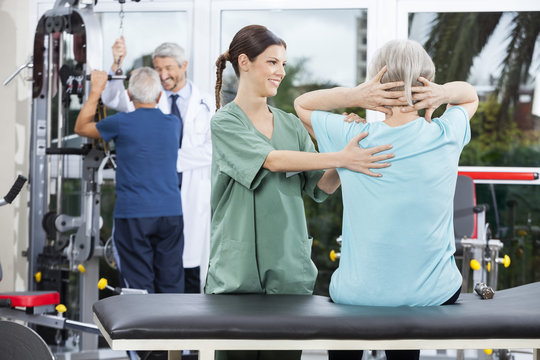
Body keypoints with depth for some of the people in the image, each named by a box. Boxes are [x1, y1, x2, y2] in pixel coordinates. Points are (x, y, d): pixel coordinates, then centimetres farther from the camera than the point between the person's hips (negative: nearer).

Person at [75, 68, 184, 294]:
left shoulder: (122, 123, -8)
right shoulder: (173, 123, 4)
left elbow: (81, 127, 10)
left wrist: (96, 91, 16)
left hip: (133, 215, -4)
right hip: (171, 213, 4)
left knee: (140, 287, 0)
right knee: (171, 284, 9)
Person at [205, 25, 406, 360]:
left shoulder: (291, 124, 11)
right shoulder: (225, 122, -3)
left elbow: (320, 188, 8)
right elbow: (272, 160, -19)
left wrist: (347, 151, -9)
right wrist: (339, 157, -26)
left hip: (289, 271, 4)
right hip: (237, 275, -4)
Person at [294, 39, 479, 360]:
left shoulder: (352, 138, -12)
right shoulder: (446, 137, -9)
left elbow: (302, 104, 8)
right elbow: (471, 96, 15)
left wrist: (356, 95, -10)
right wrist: (444, 93, -7)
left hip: (359, 296, -1)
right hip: (433, 295, 2)